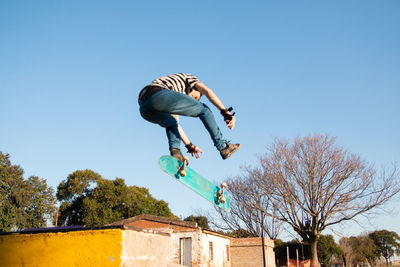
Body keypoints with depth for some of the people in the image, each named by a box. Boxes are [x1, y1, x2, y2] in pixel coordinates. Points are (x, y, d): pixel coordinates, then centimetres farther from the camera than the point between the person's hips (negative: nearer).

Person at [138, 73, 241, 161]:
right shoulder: (189, 78, 28)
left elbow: (176, 123, 43)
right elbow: (207, 91, 9)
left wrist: (189, 145, 44)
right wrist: (225, 111, 0)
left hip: (144, 108, 8)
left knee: (171, 123, 36)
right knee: (204, 109, 10)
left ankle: (175, 150, 9)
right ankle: (223, 147, 10)